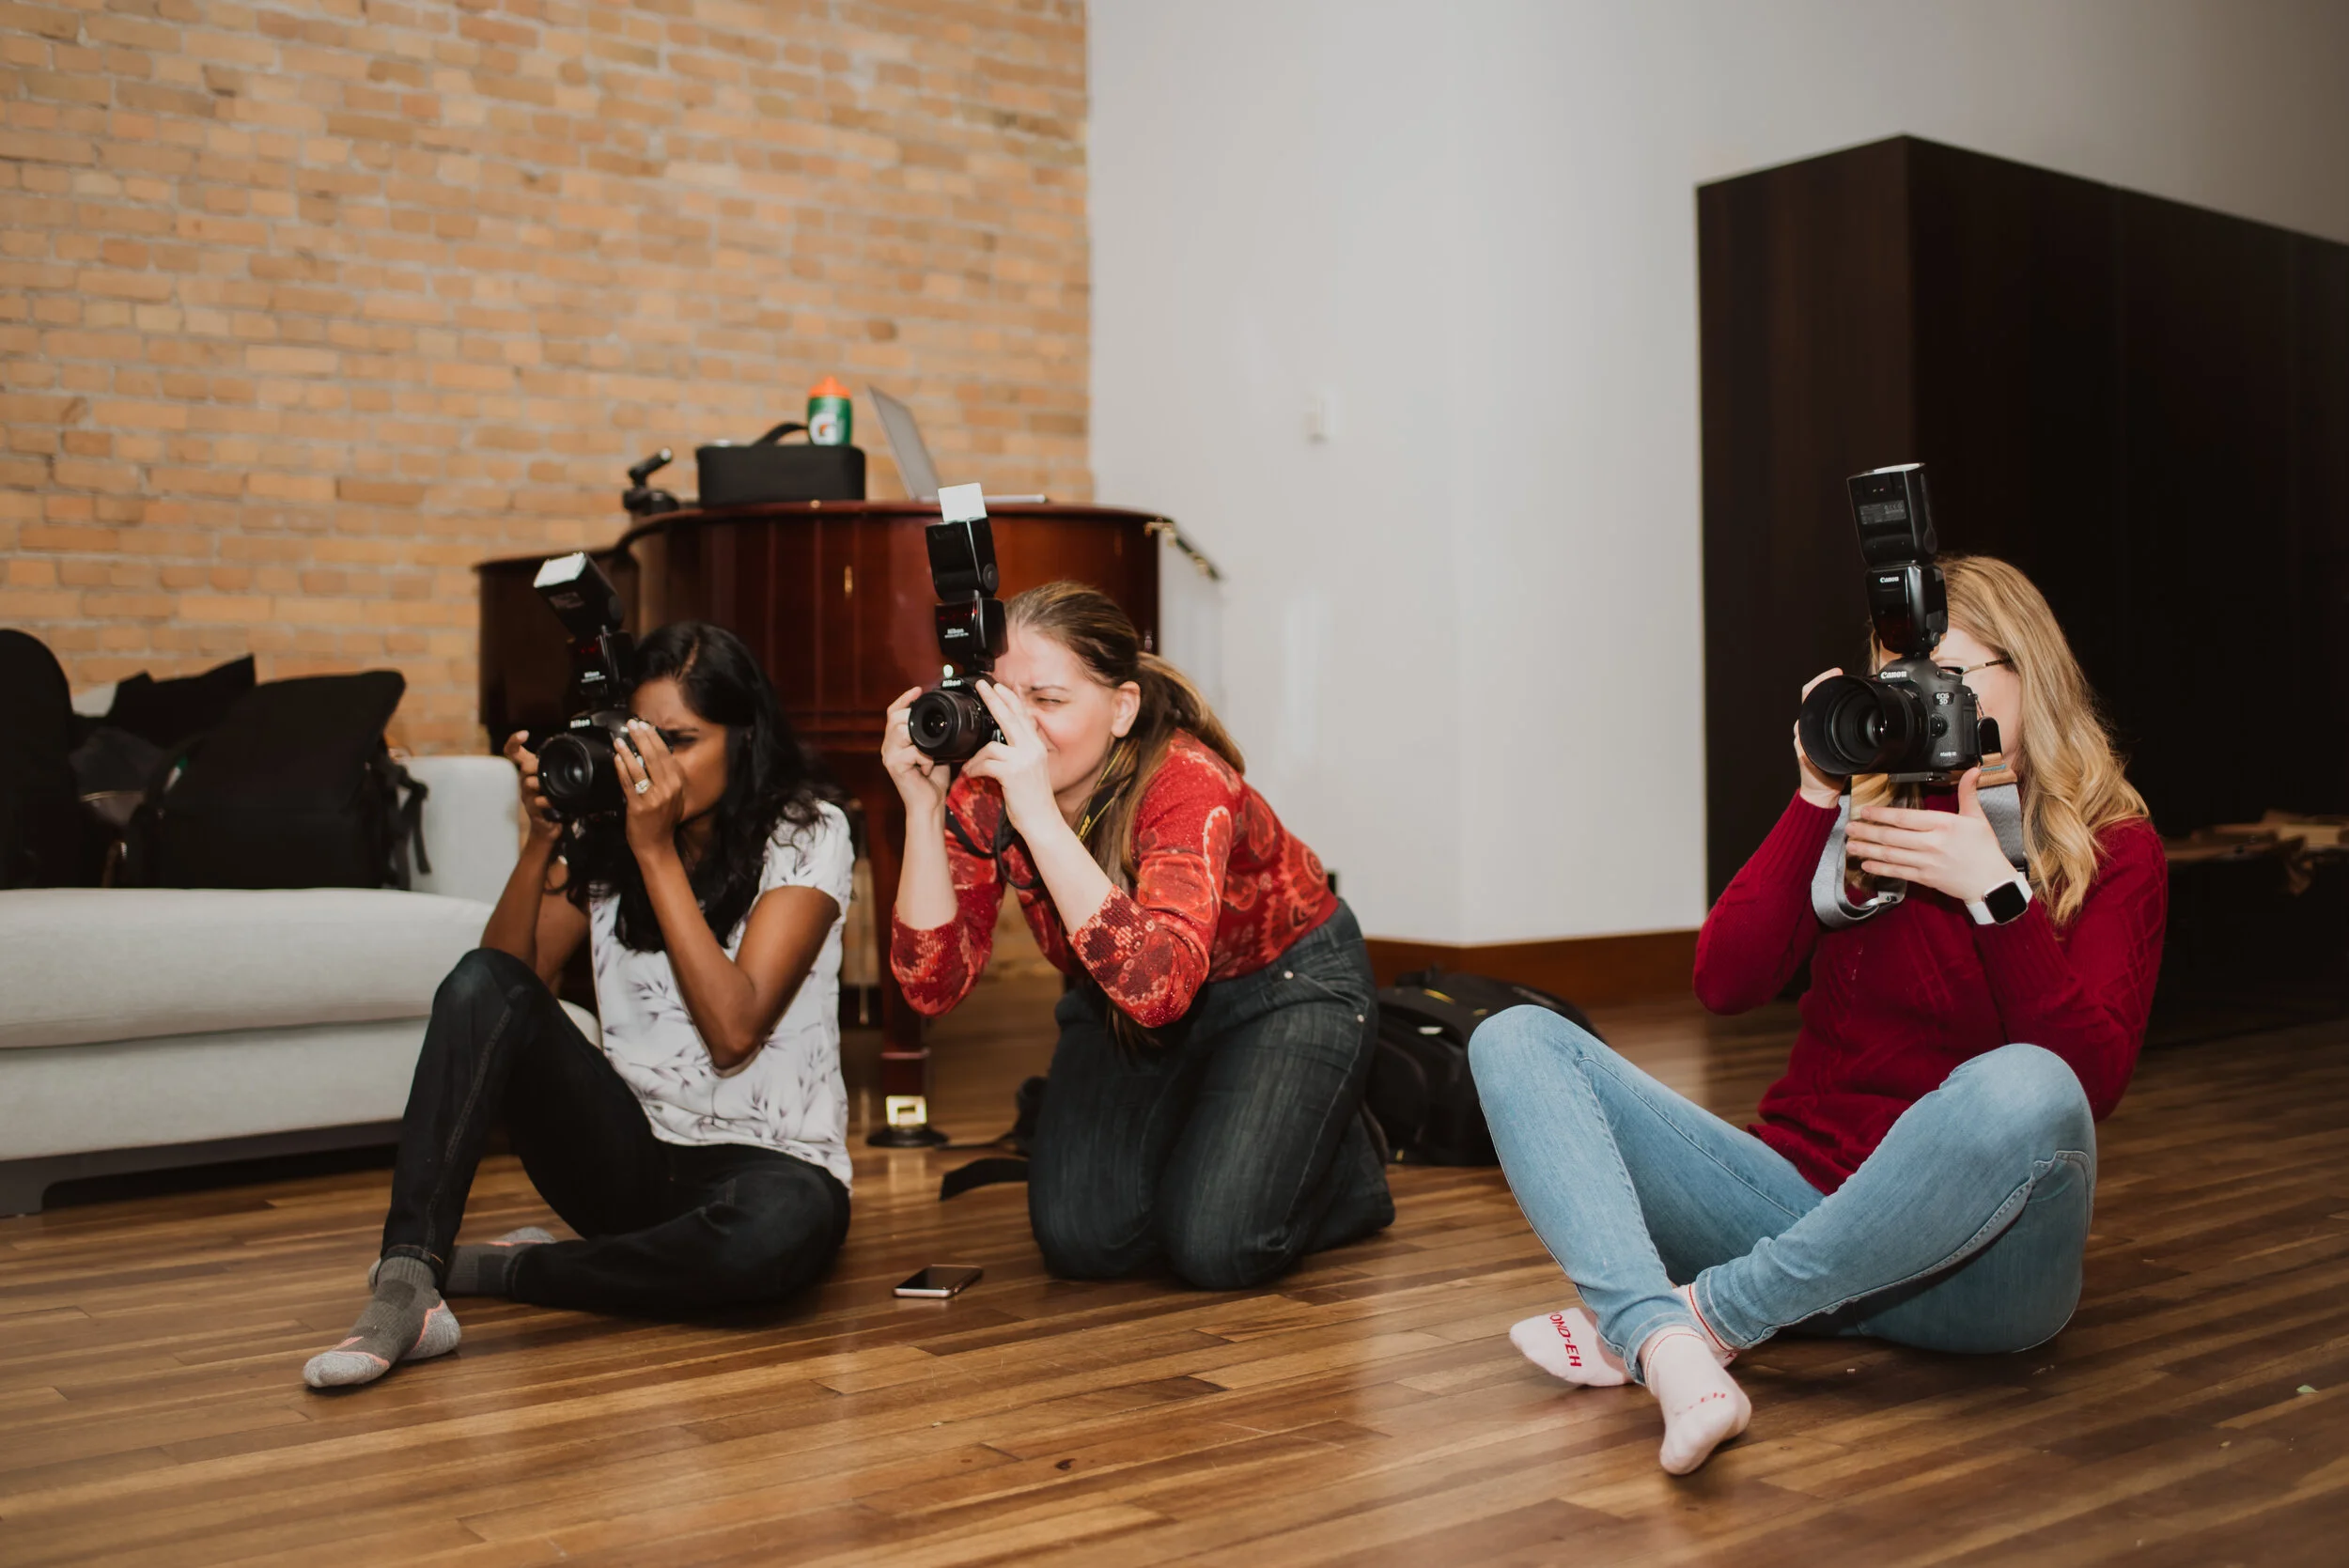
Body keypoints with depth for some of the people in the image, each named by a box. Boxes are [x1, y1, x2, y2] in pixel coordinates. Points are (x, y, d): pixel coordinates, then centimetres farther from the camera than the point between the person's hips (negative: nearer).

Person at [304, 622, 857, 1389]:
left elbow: (734, 1029, -20)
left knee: (780, 1224, -40)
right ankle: (405, 1284, -29)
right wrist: (542, 838, -14)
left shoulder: (806, 834, -8)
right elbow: (508, 975, -3)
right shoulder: (607, 828, 5)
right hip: (629, 1153, 3)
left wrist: (658, 852, -21)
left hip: (767, 1158, -3)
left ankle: (500, 1270, -18)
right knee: (483, 982, -20)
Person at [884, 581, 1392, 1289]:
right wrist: (922, 808, -36)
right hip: (1120, 1008, 5)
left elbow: (1159, 984, -49)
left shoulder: (1187, 783, -34)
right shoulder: (983, 792, -19)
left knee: (1214, 1245, -21)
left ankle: (1346, 1161, 12)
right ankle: (1199, 1140, 18)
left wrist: (1039, 817, -53)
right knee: (1081, 1238, -14)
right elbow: (934, 984, -26)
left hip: (1285, 984, -4)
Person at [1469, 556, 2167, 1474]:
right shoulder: (1868, 817, 11)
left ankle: (1703, 1313, -23)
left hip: (1972, 1261, -3)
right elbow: (1727, 983, -4)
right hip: (1806, 1206, 4)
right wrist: (1816, 800, -7)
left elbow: (2094, 1080, -11)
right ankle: (1672, 1358, -37)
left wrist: (1994, 890, -17)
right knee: (1517, 1040, -11)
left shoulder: (2115, 852, 4)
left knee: (2023, 1090, -38)